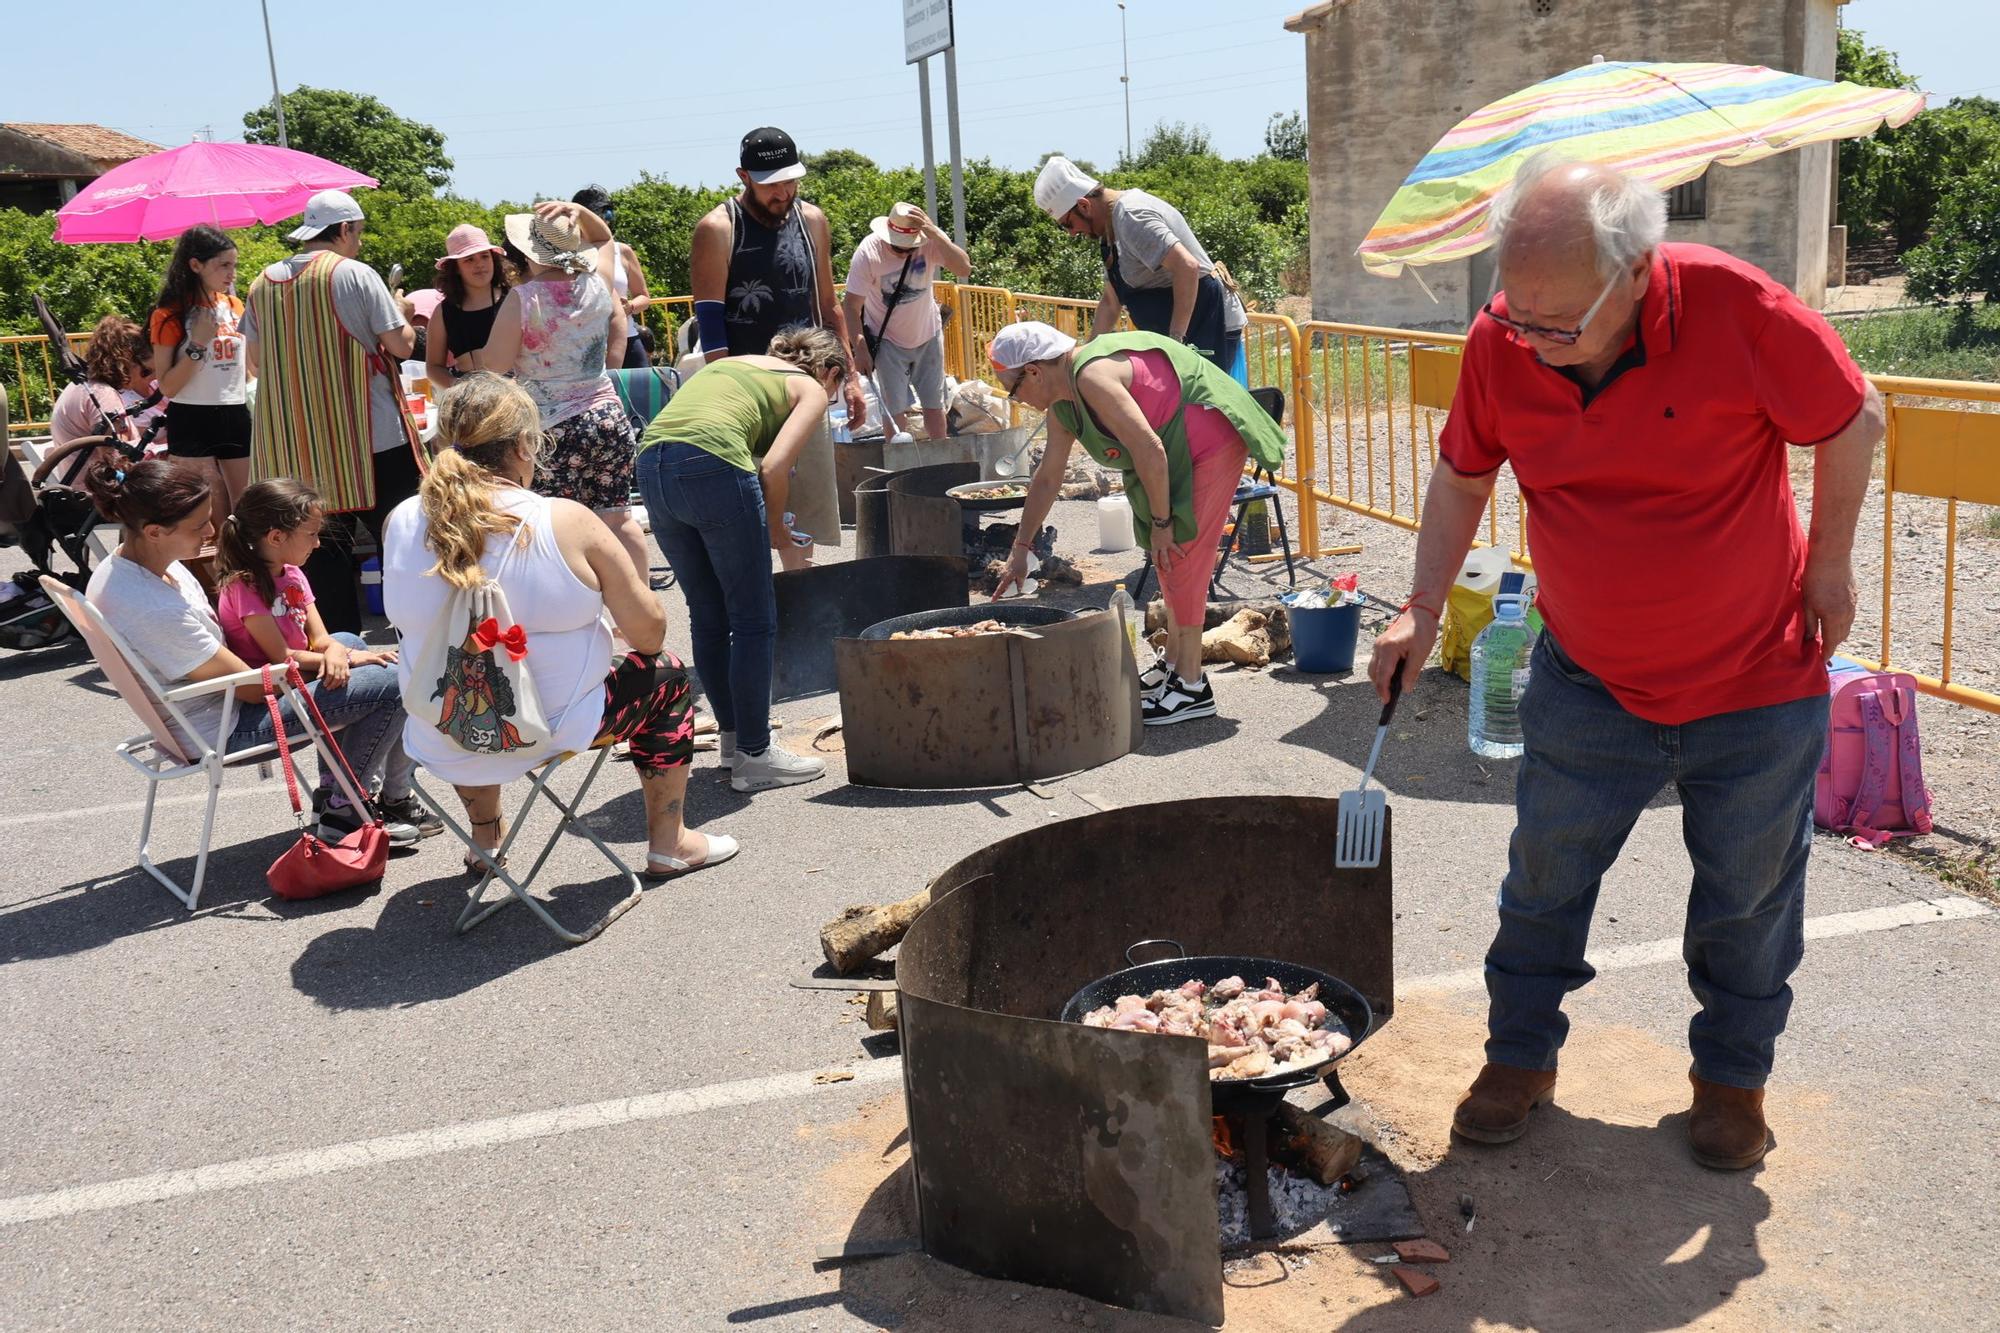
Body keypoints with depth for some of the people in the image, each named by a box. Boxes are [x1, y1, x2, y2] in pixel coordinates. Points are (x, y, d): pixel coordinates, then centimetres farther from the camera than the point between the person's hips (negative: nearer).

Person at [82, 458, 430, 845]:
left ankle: (332, 790, 26)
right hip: (220, 732, -10)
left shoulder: (119, 566, -2)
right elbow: (252, 688, -24)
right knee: (392, 686, -12)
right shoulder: (155, 610, -33)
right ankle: (343, 812, 8)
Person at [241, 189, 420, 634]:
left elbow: (259, 357, 17)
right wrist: (401, 316, 12)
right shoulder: (355, 274, -8)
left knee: (324, 551, 8)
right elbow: (401, 344, -8)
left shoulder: (263, 284, 9)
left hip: (293, 444, 5)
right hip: (369, 439, -5)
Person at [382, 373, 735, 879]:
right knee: (665, 673, 22)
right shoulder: (566, 522, -18)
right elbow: (649, 633, -12)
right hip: (555, 733, -4)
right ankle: (668, 844, 31)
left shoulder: (402, 522, -7)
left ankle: (484, 838, 54)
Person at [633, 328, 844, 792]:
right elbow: (774, 466, -5)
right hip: (712, 466, -7)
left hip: (652, 462, 7)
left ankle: (732, 737, 28)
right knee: (754, 622, 4)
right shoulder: (812, 390, 14)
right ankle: (754, 756, 7)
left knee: (707, 619, 18)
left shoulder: (733, 363, 33)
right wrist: (776, 526, 12)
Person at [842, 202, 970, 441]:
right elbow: (851, 304, -20)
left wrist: (935, 233, -43)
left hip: (927, 335, 2)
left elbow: (964, 269, -34)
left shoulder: (931, 241, -20)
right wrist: (860, 349, -21)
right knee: (897, 409, -6)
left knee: (934, 404, 12)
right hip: (888, 340, -2)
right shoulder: (868, 251, -25)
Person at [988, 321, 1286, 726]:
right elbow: (1047, 479, 17)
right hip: (1181, 450, 10)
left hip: (1211, 434, -10)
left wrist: (1161, 522, -18)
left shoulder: (1092, 376, -24)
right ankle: (1174, 662, 27)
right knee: (1166, 552, 15)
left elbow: (1149, 450, -27)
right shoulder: (1062, 405, 8)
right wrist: (1020, 549, 21)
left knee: (1180, 551, -11)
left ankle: (1192, 687, -7)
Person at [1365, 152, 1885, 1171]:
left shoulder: (1741, 312, -25)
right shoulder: (1499, 343, -16)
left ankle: (1733, 1074, 34)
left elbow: (1853, 422, -8)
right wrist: (1423, 609, -7)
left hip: (1757, 679, -2)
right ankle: (1521, 1055, 29)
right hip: (1585, 684, 2)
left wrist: (1829, 566, -2)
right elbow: (1462, 476, 2)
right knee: (1544, 877, 8)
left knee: (1747, 895, 12)